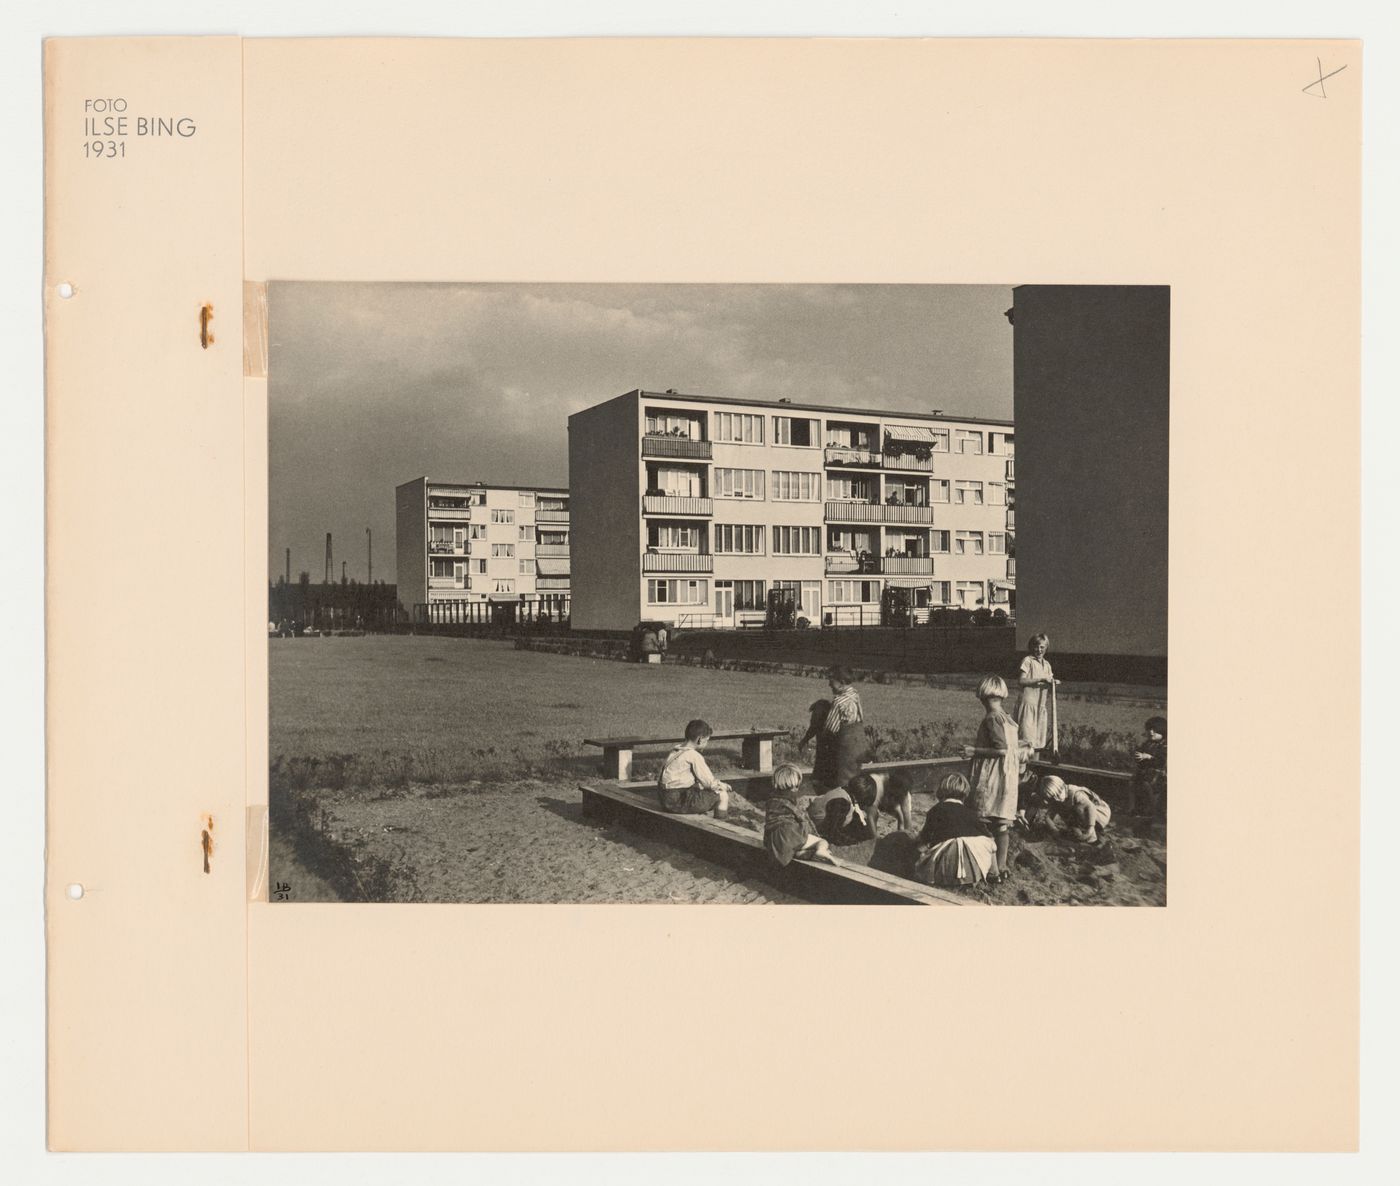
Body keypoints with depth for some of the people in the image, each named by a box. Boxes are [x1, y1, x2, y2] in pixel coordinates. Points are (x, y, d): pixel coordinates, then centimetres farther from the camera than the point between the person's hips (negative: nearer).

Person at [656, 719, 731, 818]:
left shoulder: (674, 752, 13)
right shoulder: (694, 755, -14)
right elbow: (709, 783, -11)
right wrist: (723, 786, 10)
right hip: (678, 802, -9)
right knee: (723, 795, -4)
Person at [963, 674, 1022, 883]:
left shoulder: (991, 718, -14)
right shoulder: (1009, 720, 11)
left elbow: (1002, 749, -21)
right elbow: (1016, 750, 14)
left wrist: (974, 751, -16)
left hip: (991, 780, -8)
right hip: (1009, 779, 8)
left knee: (985, 824, -2)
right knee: (1002, 823, 12)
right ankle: (1002, 866, 17)